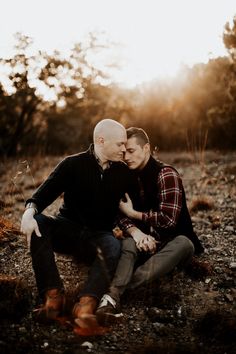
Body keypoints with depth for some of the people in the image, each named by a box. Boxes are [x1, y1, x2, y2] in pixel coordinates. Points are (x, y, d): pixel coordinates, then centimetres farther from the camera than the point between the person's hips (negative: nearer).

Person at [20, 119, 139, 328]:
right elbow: (46, 192, -13)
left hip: (99, 236, 0)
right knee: (38, 223, -31)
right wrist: (30, 210, -35)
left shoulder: (123, 172, 4)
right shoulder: (73, 164, -4)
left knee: (114, 247, -35)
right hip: (68, 229, 0)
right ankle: (53, 294, -35)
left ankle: (86, 304, -51)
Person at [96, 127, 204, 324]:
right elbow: (122, 215, -2)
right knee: (128, 243, -28)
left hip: (172, 242, -3)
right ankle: (113, 294, -54)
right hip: (147, 241, 4)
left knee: (184, 244, -36)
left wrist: (133, 213, -12)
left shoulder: (166, 175, -13)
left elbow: (168, 219, -21)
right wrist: (134, 231, -24)